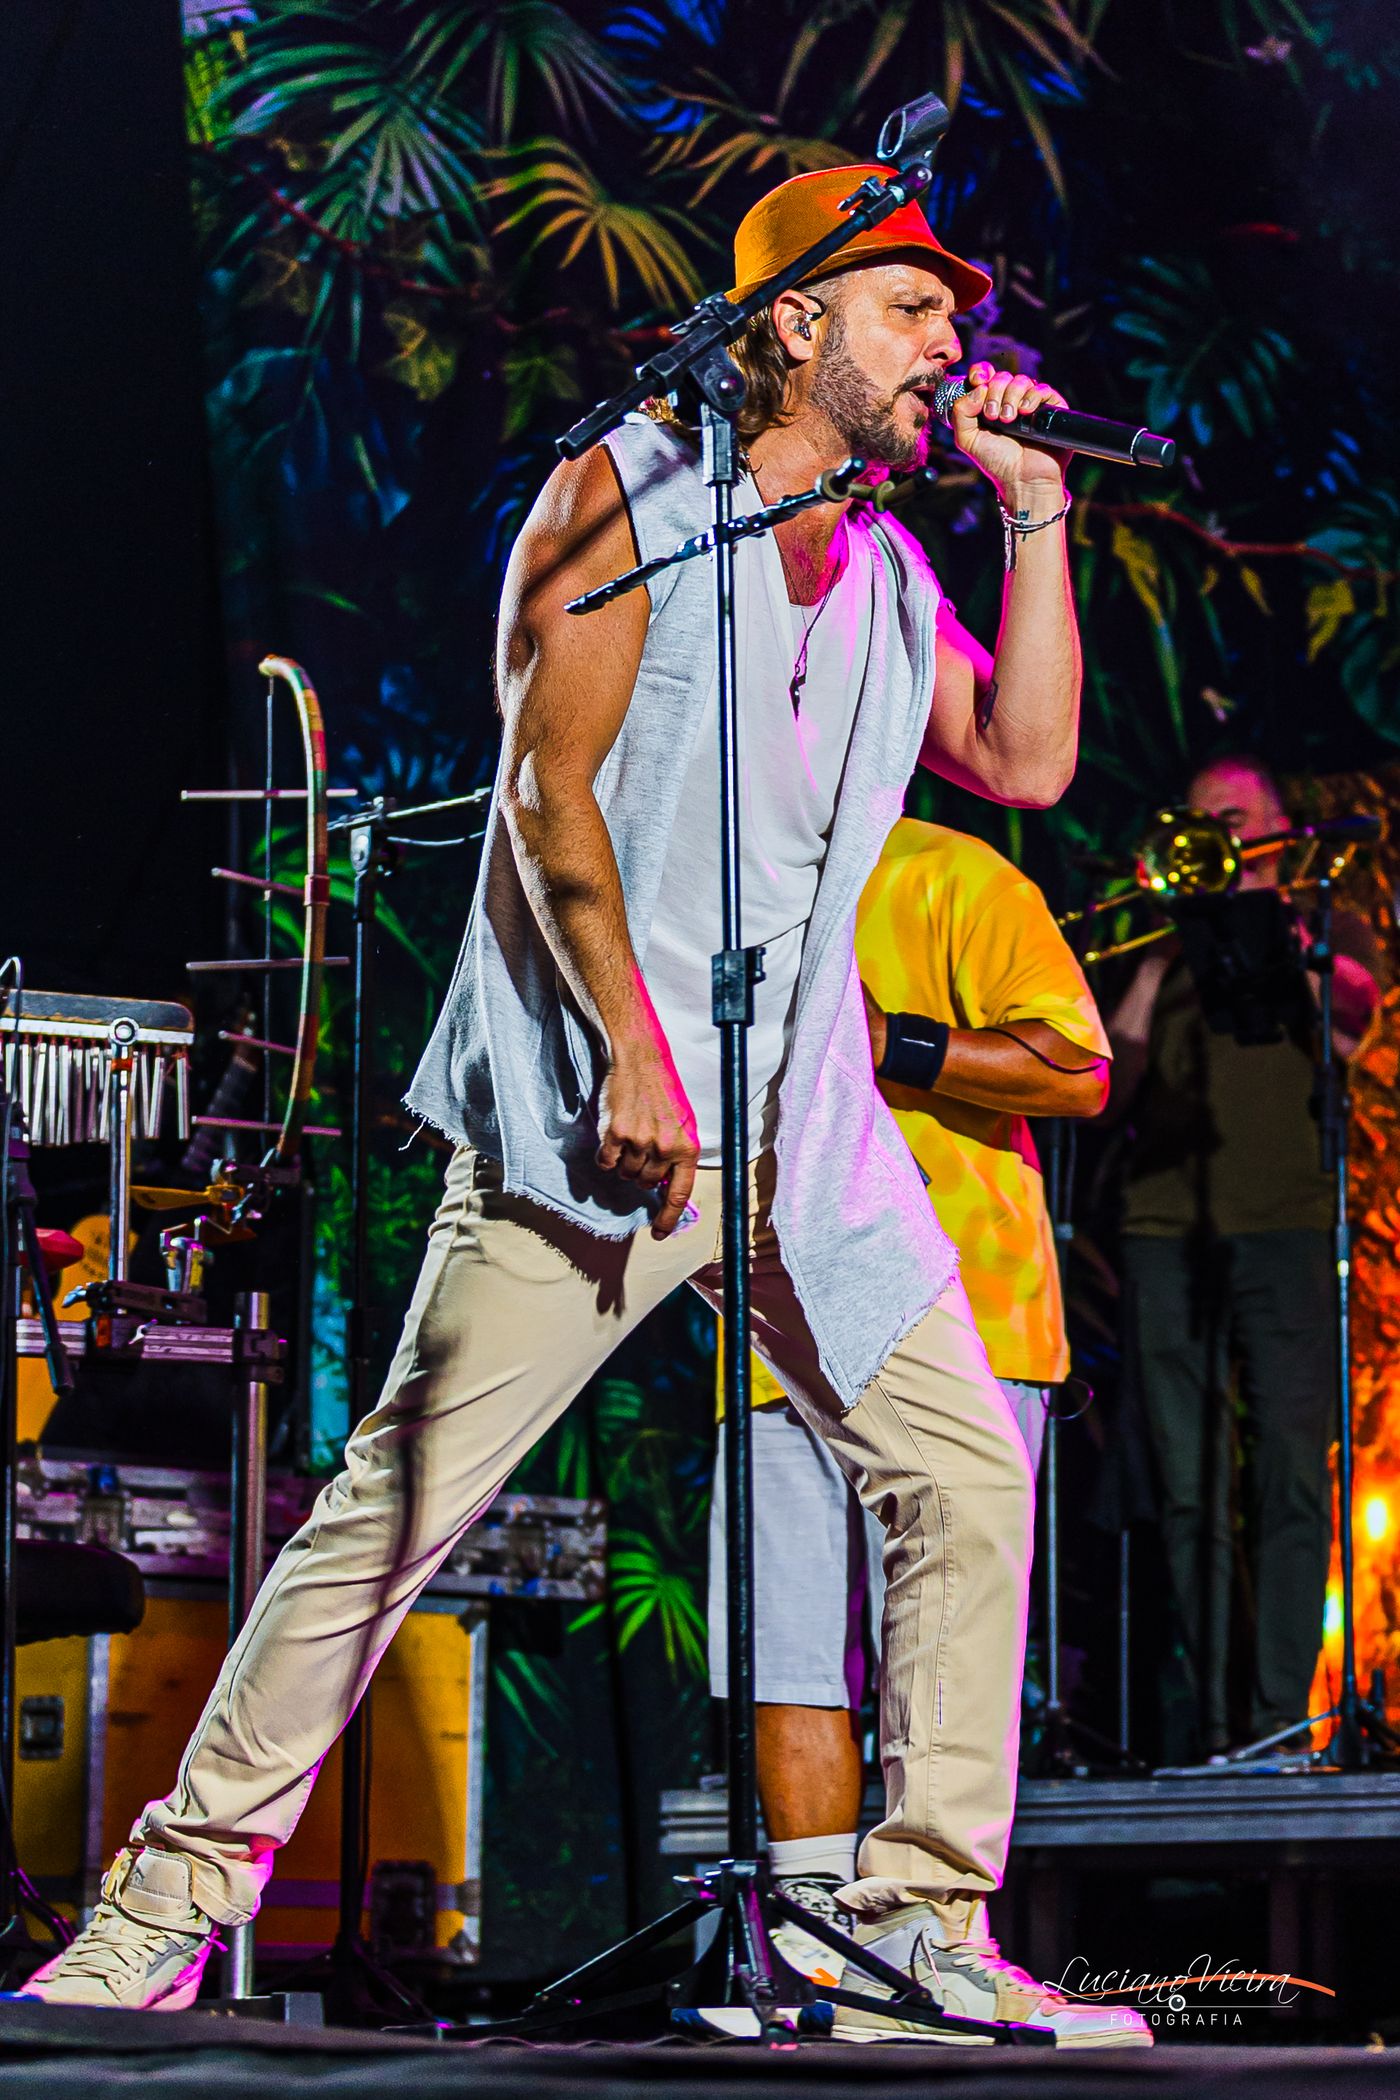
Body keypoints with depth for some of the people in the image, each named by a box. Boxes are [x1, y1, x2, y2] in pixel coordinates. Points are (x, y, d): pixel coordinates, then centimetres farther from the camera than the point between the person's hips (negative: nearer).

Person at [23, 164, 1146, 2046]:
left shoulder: (890, 575, 17)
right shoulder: (630, 492, -2)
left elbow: (1029, 762, 8)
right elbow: (552, 783, -9)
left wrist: (1033, 502, 6)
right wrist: (631, 1043, -19)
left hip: (806, 1131, 7)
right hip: (594, 1103, -7)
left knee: (969, 1471, -1)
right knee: (404, 1494, -9)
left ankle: (932, 1919, 5)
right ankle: (178, 1894, -1)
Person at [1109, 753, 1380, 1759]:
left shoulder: (1328, 927, 17)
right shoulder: (1166, 948, 23)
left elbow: (1352, 1011, -5)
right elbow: (1113, 1081, 11)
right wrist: (1158, 958, 1)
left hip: (1287, 1224, -2)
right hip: (1167, 1229, 2)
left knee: (1293, 1476, -10)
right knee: (1188, 1490, -1)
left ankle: (1284, 1710, -10)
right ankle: (1200, 1710, 0)